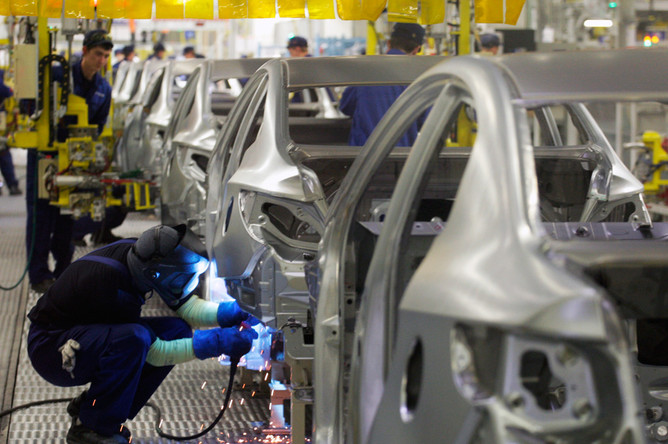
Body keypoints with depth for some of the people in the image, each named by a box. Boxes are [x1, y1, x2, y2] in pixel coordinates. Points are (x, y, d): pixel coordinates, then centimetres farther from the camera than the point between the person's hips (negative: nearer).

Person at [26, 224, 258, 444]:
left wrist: (233, 313, -16)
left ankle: (89, 403, 3)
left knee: (178, 331, -7)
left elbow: (188, 307, 1)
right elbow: (155, 353, -26)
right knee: (134, 338, -35)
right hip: (50, 348, -9)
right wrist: (218, 342, -29)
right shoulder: (108, 283, -34)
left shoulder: (141, 255, -11)